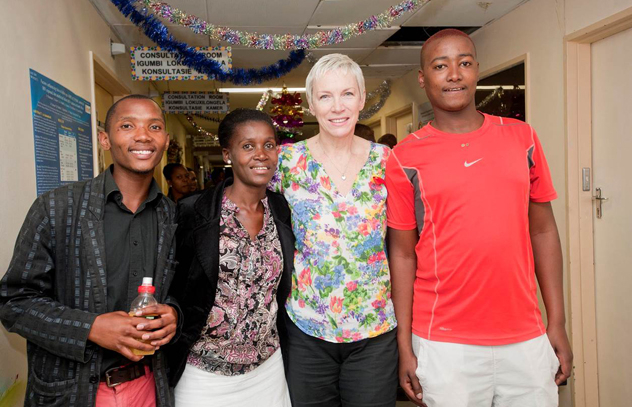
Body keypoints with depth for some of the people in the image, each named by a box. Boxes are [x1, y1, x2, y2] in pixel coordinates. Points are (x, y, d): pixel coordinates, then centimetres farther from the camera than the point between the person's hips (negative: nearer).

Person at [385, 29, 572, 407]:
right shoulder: (406, 158, -4)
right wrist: (405, 346, -4)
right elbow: (402, 253, -3)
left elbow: (543, 230, 7)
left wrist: (558, 323, 5)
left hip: (528, 338, 3)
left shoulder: (522, 138, 3)